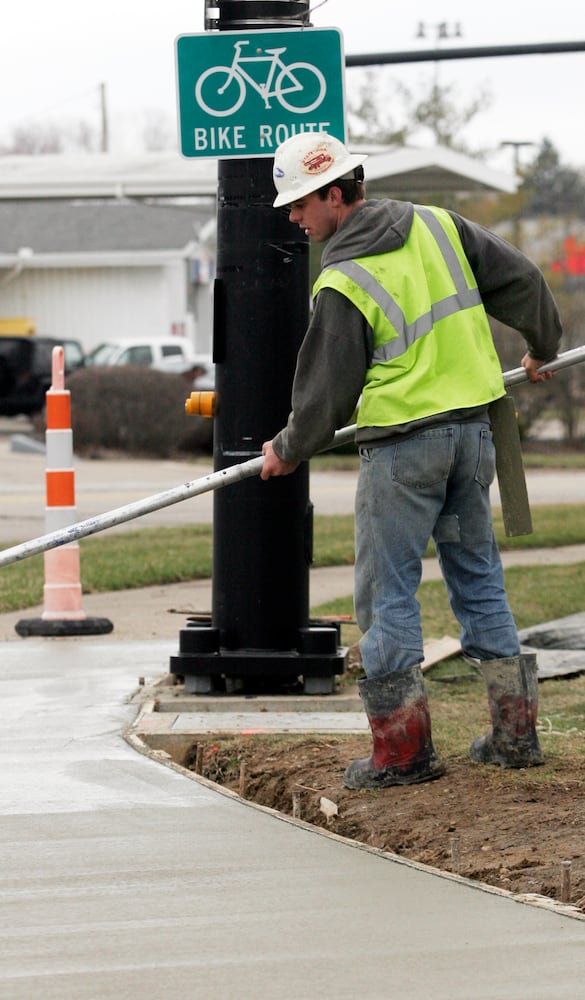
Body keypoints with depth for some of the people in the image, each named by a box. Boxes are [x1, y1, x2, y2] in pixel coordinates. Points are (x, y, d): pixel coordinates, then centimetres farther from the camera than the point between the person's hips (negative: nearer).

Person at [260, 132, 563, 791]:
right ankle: (514, 733, 16)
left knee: (386, 593, 2)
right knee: (478, 577, 16)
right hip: (472, 428, 7)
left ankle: (404, 750, 2)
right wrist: (542, 347, 30)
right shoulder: (438, 228, 3)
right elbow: (521, 279, 11)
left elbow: (327, 390, -7)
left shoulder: (342, 283, -14)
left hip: (402, 447, -7)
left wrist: (288, 450, 11)